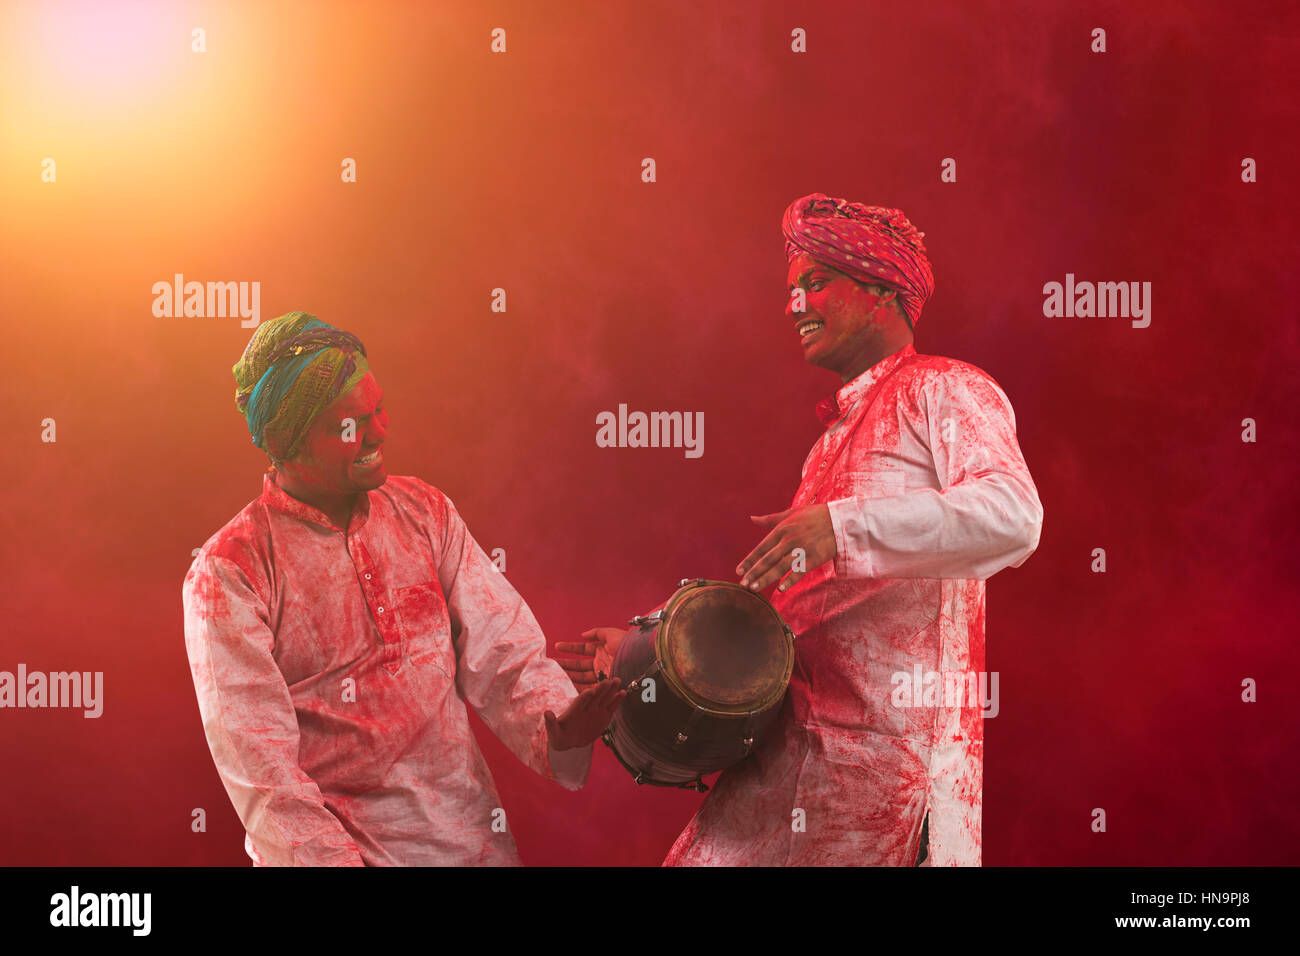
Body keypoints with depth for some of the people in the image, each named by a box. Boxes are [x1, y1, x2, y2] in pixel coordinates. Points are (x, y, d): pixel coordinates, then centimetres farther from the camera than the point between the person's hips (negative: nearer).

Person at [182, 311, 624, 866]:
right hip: (329, 846, -3)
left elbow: (501, 654, 0)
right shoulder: (228, 574, -10)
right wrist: (335, 859, -23)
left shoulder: (425, 512, 3)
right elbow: (259, 768, -13)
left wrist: (556, 729, -18)